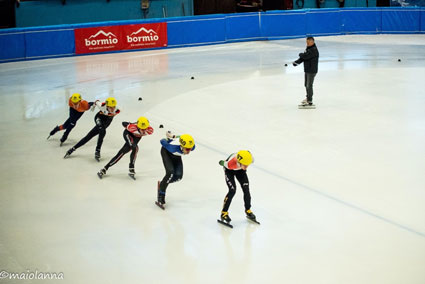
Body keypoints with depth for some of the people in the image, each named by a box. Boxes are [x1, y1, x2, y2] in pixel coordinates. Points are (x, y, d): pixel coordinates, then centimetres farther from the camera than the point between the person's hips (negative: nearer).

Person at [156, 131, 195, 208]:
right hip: (166, 151, -5)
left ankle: (162, 184, 20)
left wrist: (172, 136, 5)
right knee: (170, 172, -24)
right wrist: (167, 140, -1)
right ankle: (161, 196, -12)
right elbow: (162, 141, -24)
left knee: (178, 176, -8)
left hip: (176, 155, 5)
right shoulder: (173, 147, -46)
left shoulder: (192, 147, -31)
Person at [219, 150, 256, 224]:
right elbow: (223, 163, -19)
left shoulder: (250, 159, -35)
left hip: (240, 170, 4)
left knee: (246, 189, -3)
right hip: (229, 170, -4)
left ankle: (248, 210, 18)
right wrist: (221, 162, 4)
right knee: (232, 190, -17)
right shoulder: (230, 163, -44)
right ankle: (224, 213, -5)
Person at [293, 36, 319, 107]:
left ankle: (309, 101, 0)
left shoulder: (314, 50, -19)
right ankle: (308, 98, 32)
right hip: (306, 70, 9)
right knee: (306, 85, 17)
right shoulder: (308, 49, 12)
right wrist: (296, 62, -9)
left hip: (312, 71, -9)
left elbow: (305, 56, -28)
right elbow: (302, 58, 9)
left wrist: (300, 54, -6)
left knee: (309, 85, -6)